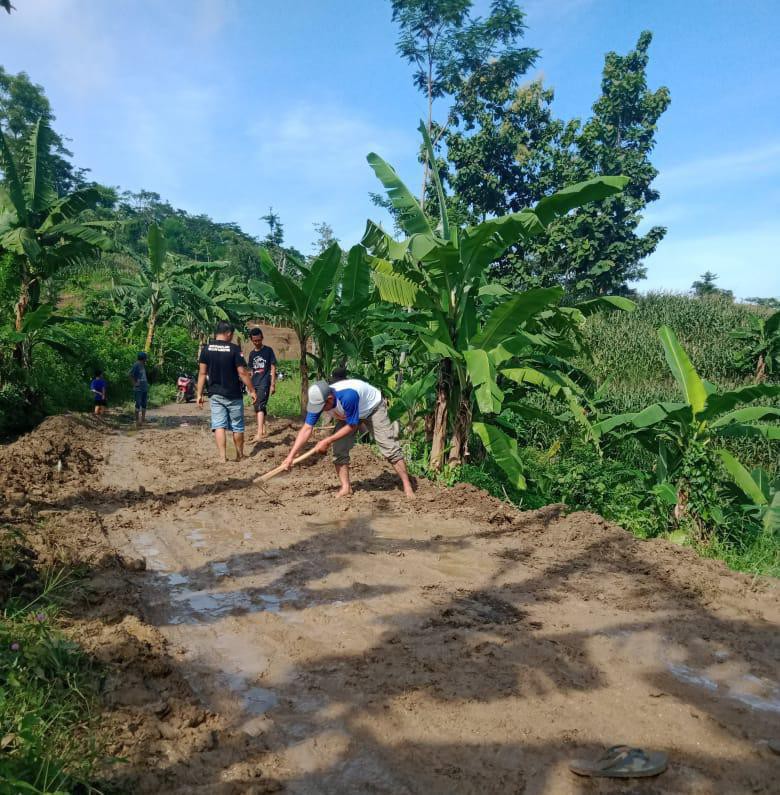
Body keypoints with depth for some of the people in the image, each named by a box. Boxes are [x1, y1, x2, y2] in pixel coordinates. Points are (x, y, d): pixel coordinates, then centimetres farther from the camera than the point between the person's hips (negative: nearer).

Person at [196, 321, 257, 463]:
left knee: (219, 425, 4)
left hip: (215, 394, 3)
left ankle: (222, 457, -2)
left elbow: (202, 373, 0)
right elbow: (242, 372, -11)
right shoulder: (234, 348, -11)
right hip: (233, 395, -2)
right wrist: (252, 390, -2)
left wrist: (199, 394, 5)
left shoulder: (206, 349, -1)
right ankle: (239, 456, 23)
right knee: (237, 427, 11)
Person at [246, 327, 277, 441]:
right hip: (254, 384, 6)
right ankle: (263, 429, 25)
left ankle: (259, 433, -29)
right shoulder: (251, 353, 14)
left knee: (260, 406, -20)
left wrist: (273, 385, -8)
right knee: (257, 408, 12)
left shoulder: (268, 350, -1)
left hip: (264, 383, -6)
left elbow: (273, 368, -3)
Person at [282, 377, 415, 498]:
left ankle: (407, 486, -4)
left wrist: (327, 441, -30)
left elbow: (352, 426, -31)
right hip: (346, 415, 6)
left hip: (373, 407, -5)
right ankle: (346, 487, 3)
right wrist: (291, 456, -30)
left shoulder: (348, 396, -45)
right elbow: (307, 429, -24)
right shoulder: (318, 400, -27)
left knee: (390, 448, -12)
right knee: (339, 450, -9)